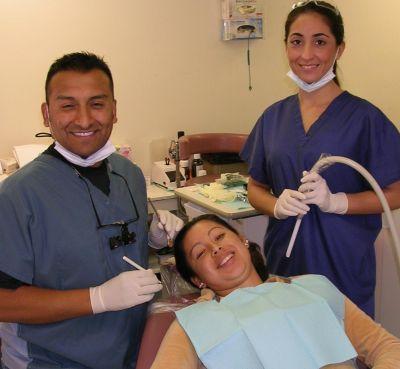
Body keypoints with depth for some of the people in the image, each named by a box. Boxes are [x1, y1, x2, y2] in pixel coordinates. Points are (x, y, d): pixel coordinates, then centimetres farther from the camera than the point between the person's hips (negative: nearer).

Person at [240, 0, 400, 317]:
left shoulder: (363, 117, -7)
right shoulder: (274, 117, 6)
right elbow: (256, 188, 11)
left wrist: (335, 201, -20)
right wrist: (277, 206, -10)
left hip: (343, 268, -3)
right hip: (283, 264, 4)